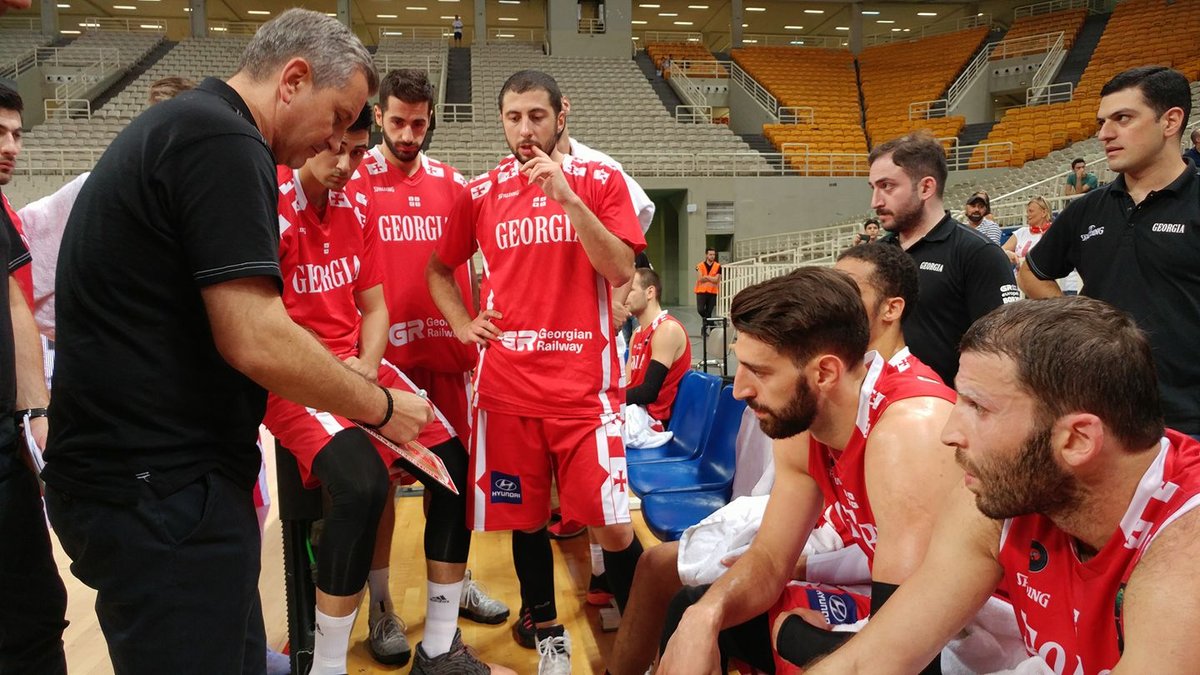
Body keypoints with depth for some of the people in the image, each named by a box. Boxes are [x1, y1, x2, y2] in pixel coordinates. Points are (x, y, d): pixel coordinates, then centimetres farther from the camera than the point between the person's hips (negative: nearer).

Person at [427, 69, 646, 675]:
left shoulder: (599, 181, 3)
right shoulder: (481, 193, 8)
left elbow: (621, 270, -10)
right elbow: (438, 269, 21)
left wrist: (566, 196, -17)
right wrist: (463, 325, 4)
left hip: (584, 381, -2)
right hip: (507, 382, 3)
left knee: (612, 526, -5)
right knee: (526, 517, 10)